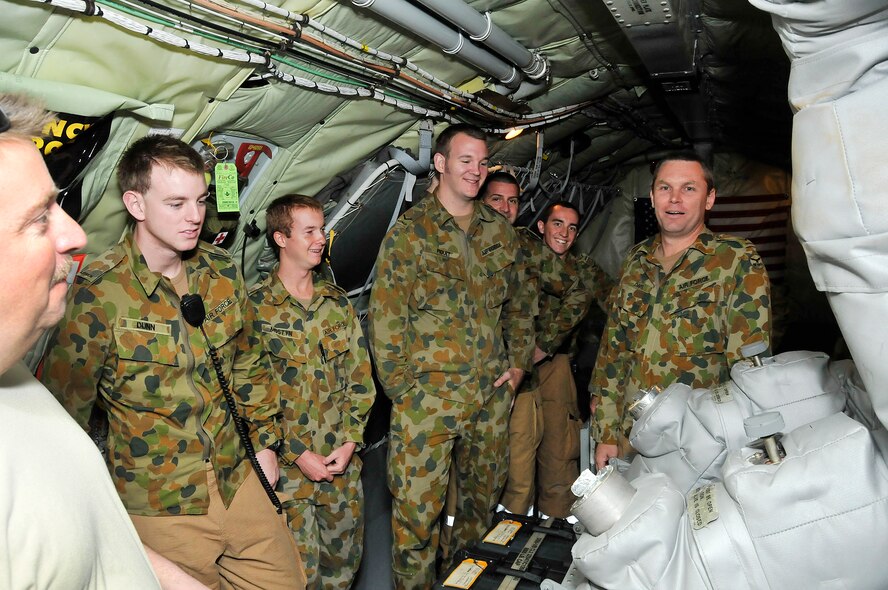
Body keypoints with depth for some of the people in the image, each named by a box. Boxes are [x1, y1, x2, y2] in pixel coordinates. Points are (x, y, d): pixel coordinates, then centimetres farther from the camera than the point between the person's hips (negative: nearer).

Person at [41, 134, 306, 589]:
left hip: (239, 479, 5)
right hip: (160, 506, -4)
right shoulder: (99, 292, -17)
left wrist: (263, 440, 12)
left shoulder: (222, 271, -1)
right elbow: (65, 404, -9)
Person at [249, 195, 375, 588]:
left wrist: (350, 441, -4)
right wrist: (299, 455, -12)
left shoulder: (337, 301, 6)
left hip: (344, 462, 4)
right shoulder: (255, 308, -9)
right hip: (289, 466, -4)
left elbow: (361, 376, 6)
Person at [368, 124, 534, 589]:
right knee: (416, 511, 2)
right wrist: (401, 388, -10)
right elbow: (384, 319, -8)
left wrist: (519, 362, 10)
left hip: (491, 396, 5)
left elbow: (517, 304, 18)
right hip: (427, 398, -5)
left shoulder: (500, 232, 9)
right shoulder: (409, 232, -6)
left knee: (483, 498, 20)